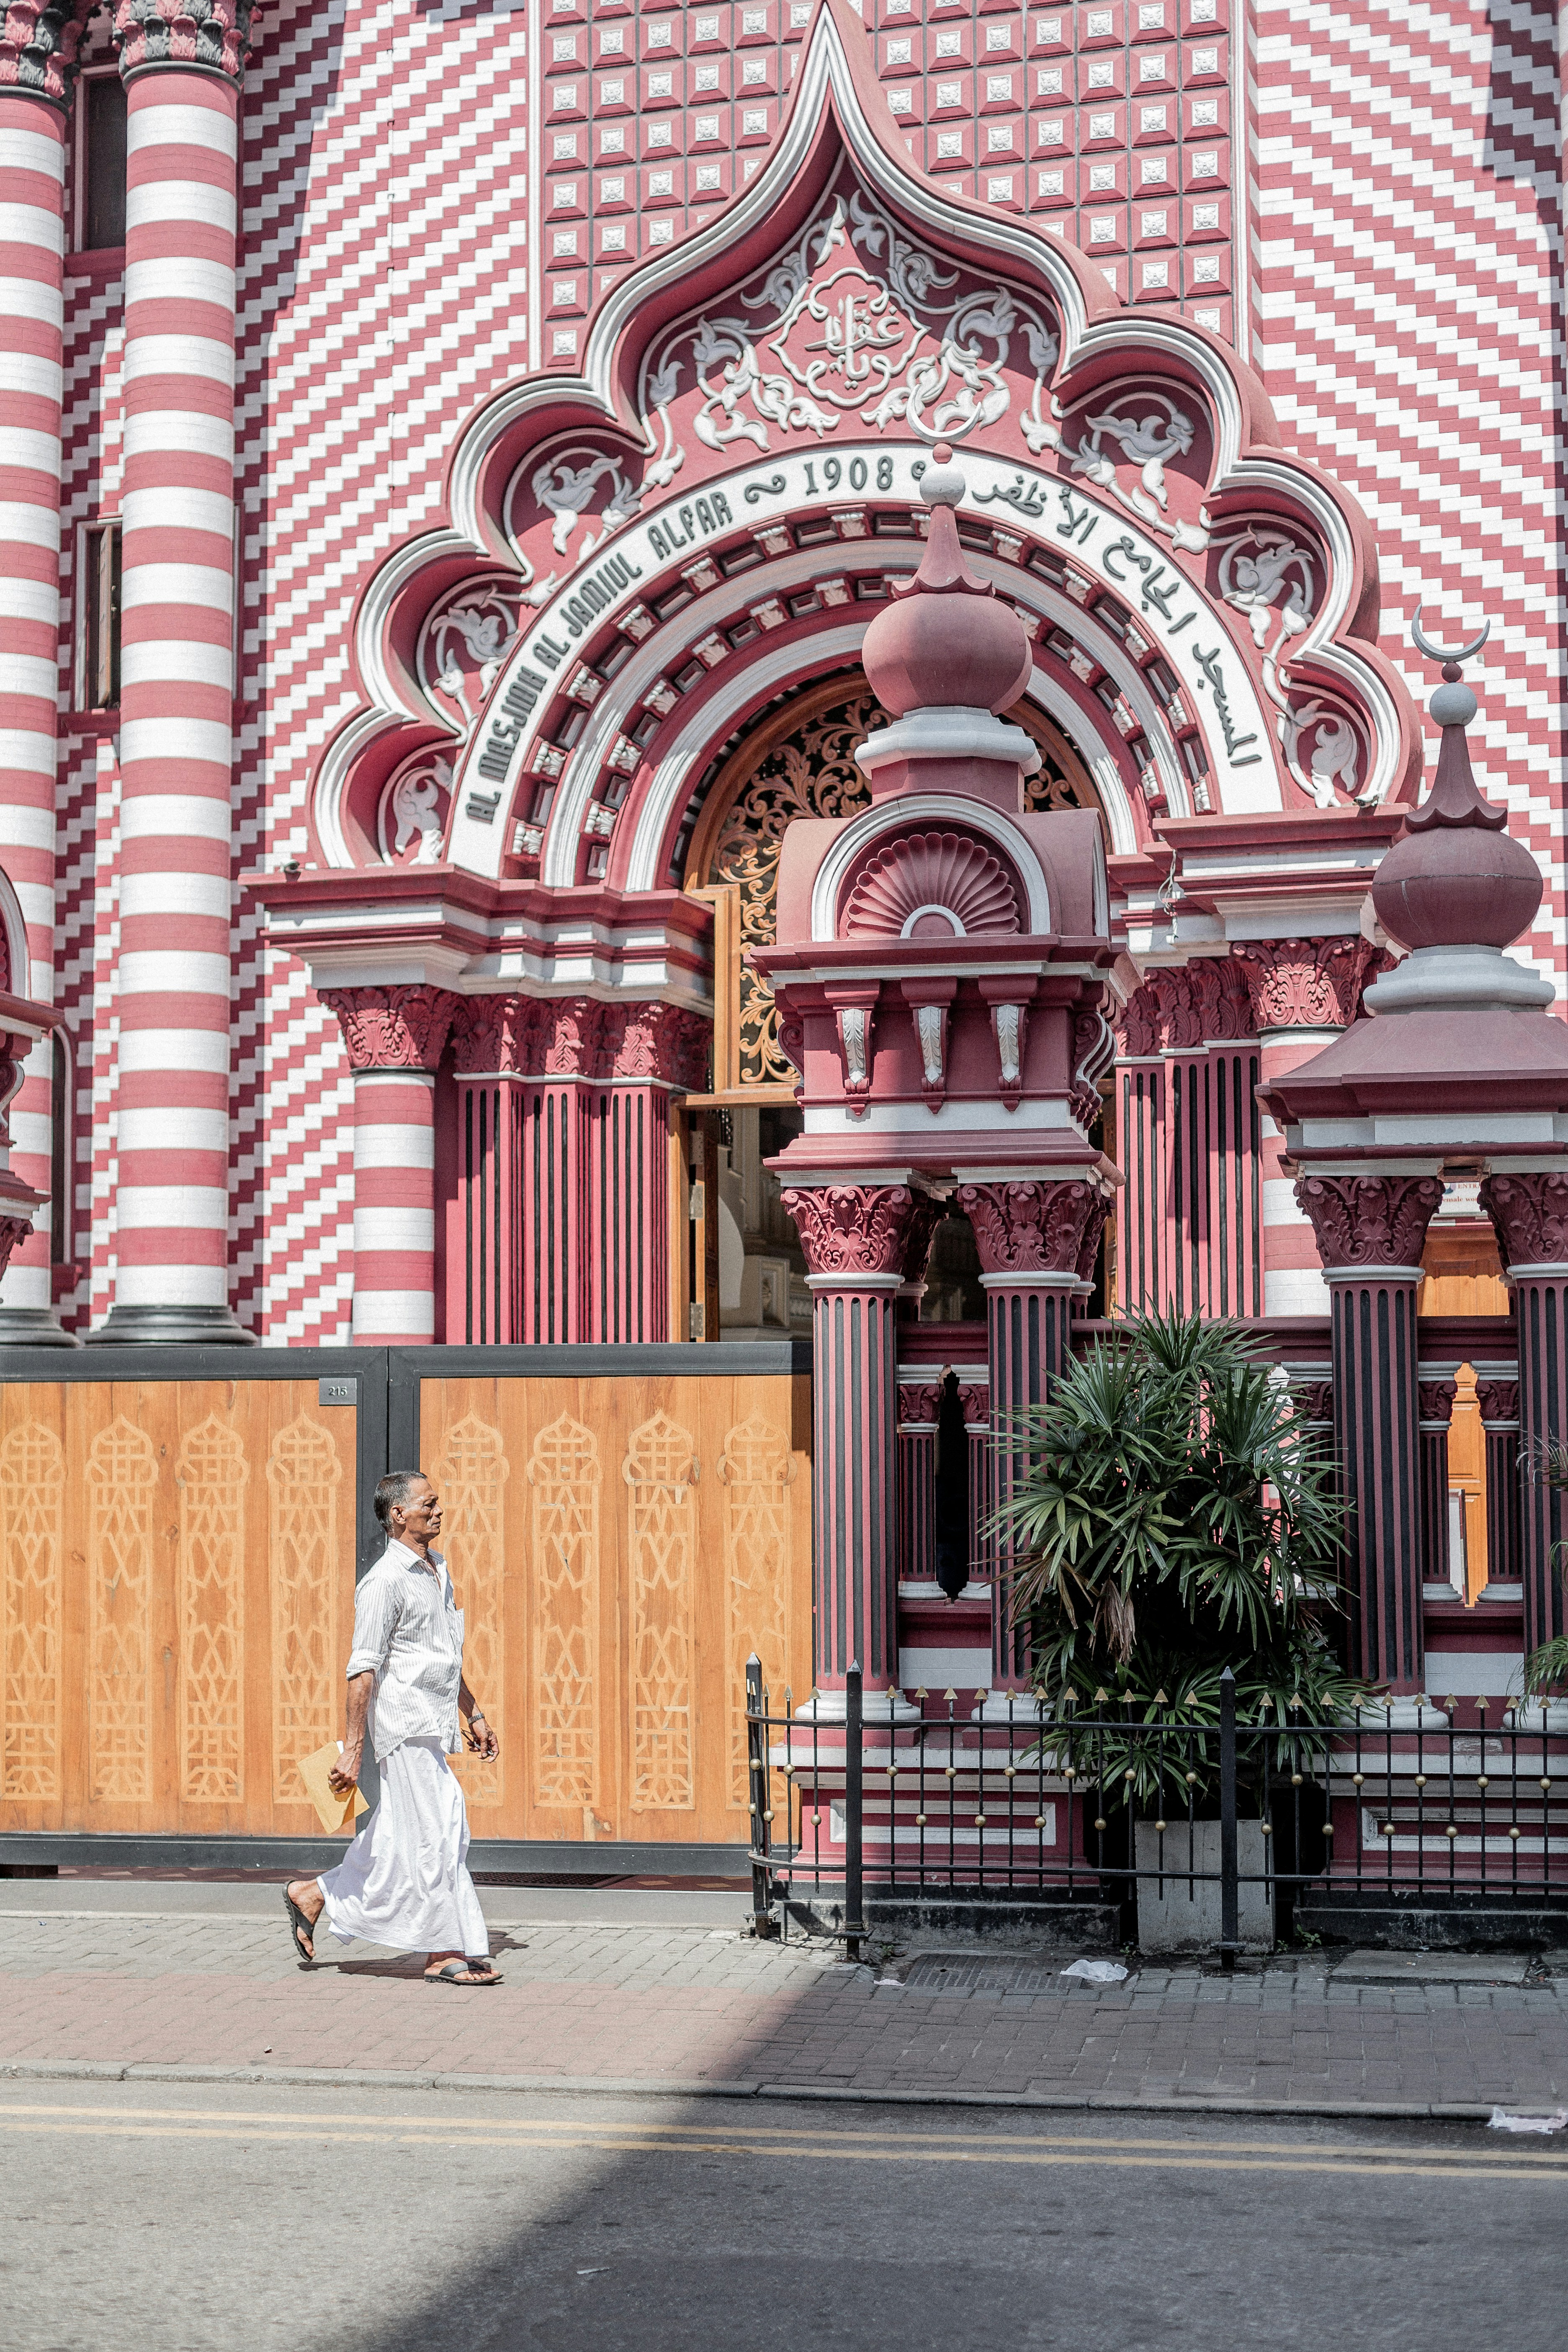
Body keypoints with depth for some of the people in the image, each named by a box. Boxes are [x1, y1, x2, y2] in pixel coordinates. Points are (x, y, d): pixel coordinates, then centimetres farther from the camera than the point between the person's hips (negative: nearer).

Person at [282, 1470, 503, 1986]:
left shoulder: (436, 1571, 16)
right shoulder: (386, 1581, -13)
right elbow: (363, 1671, -16)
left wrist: (473, 1715, 23)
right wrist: (353, 1748, -19)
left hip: (433, 1728, 9)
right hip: (406, 1726, -9)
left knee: (397, 1840, 12)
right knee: (434, 1838, -6)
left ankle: (314, 1895, 24)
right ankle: (447, 1954, 0)